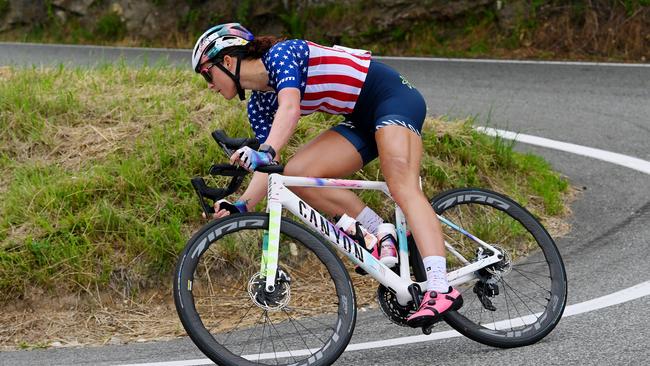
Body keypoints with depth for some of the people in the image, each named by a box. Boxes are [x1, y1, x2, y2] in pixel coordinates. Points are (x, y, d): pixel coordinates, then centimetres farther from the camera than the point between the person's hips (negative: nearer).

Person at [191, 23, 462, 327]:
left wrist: (265, 153, -50)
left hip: (394, 97, -8)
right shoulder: (259, 105, 7)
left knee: (403, 187, -26)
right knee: (297, 174, -11)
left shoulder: (280, 53, -16)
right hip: (363, 121, 8)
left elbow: (290, 109, -35)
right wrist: (241, 205, -13)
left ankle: (440, 289, -39)